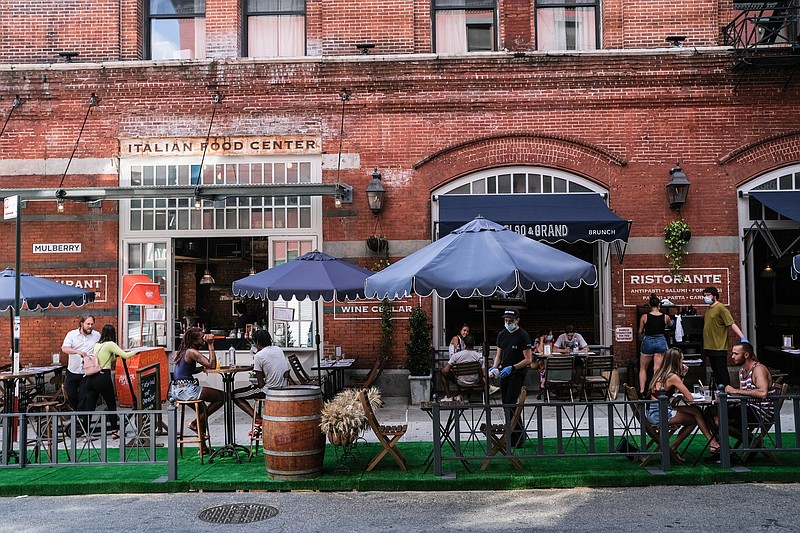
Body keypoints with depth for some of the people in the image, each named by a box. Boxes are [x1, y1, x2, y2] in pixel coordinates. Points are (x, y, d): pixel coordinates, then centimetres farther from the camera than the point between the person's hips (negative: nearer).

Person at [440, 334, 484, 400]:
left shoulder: (456, 355, -19)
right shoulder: (479, 356, -15)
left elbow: (445, 370, -17)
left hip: (461, 383, -1)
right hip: (475, 382, 1)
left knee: (442, 372, 18)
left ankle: (449, 396, 18)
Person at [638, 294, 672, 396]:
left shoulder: (644, 317, -9)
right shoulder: (665, 317, -4)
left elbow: (640, 331, 0)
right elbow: (670, 325, 20)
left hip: (648, 341, -1)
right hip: (661, 341, 1)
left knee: (643, 368, 13)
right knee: (657, 369, 4)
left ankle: (641, 391, 8)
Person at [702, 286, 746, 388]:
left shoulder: (720, 307, -11)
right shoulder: (709, 309, 14)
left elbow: (731, 324, -17)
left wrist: (743, 337, -28)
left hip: (719, 347, -9)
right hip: (710, 347, 9)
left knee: (722, 371, -5)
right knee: (716, 372, 14)